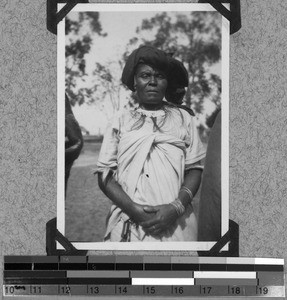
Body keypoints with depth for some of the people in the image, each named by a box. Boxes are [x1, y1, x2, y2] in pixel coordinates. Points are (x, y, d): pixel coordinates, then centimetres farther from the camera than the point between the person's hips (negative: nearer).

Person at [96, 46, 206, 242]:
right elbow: (105, 174, 5)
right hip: (128, 224, 0)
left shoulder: (182, 118, 10)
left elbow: (194, 169, 6)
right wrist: (132, 208, -11)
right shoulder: (121, 122, 10)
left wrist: (176, 208, -11)